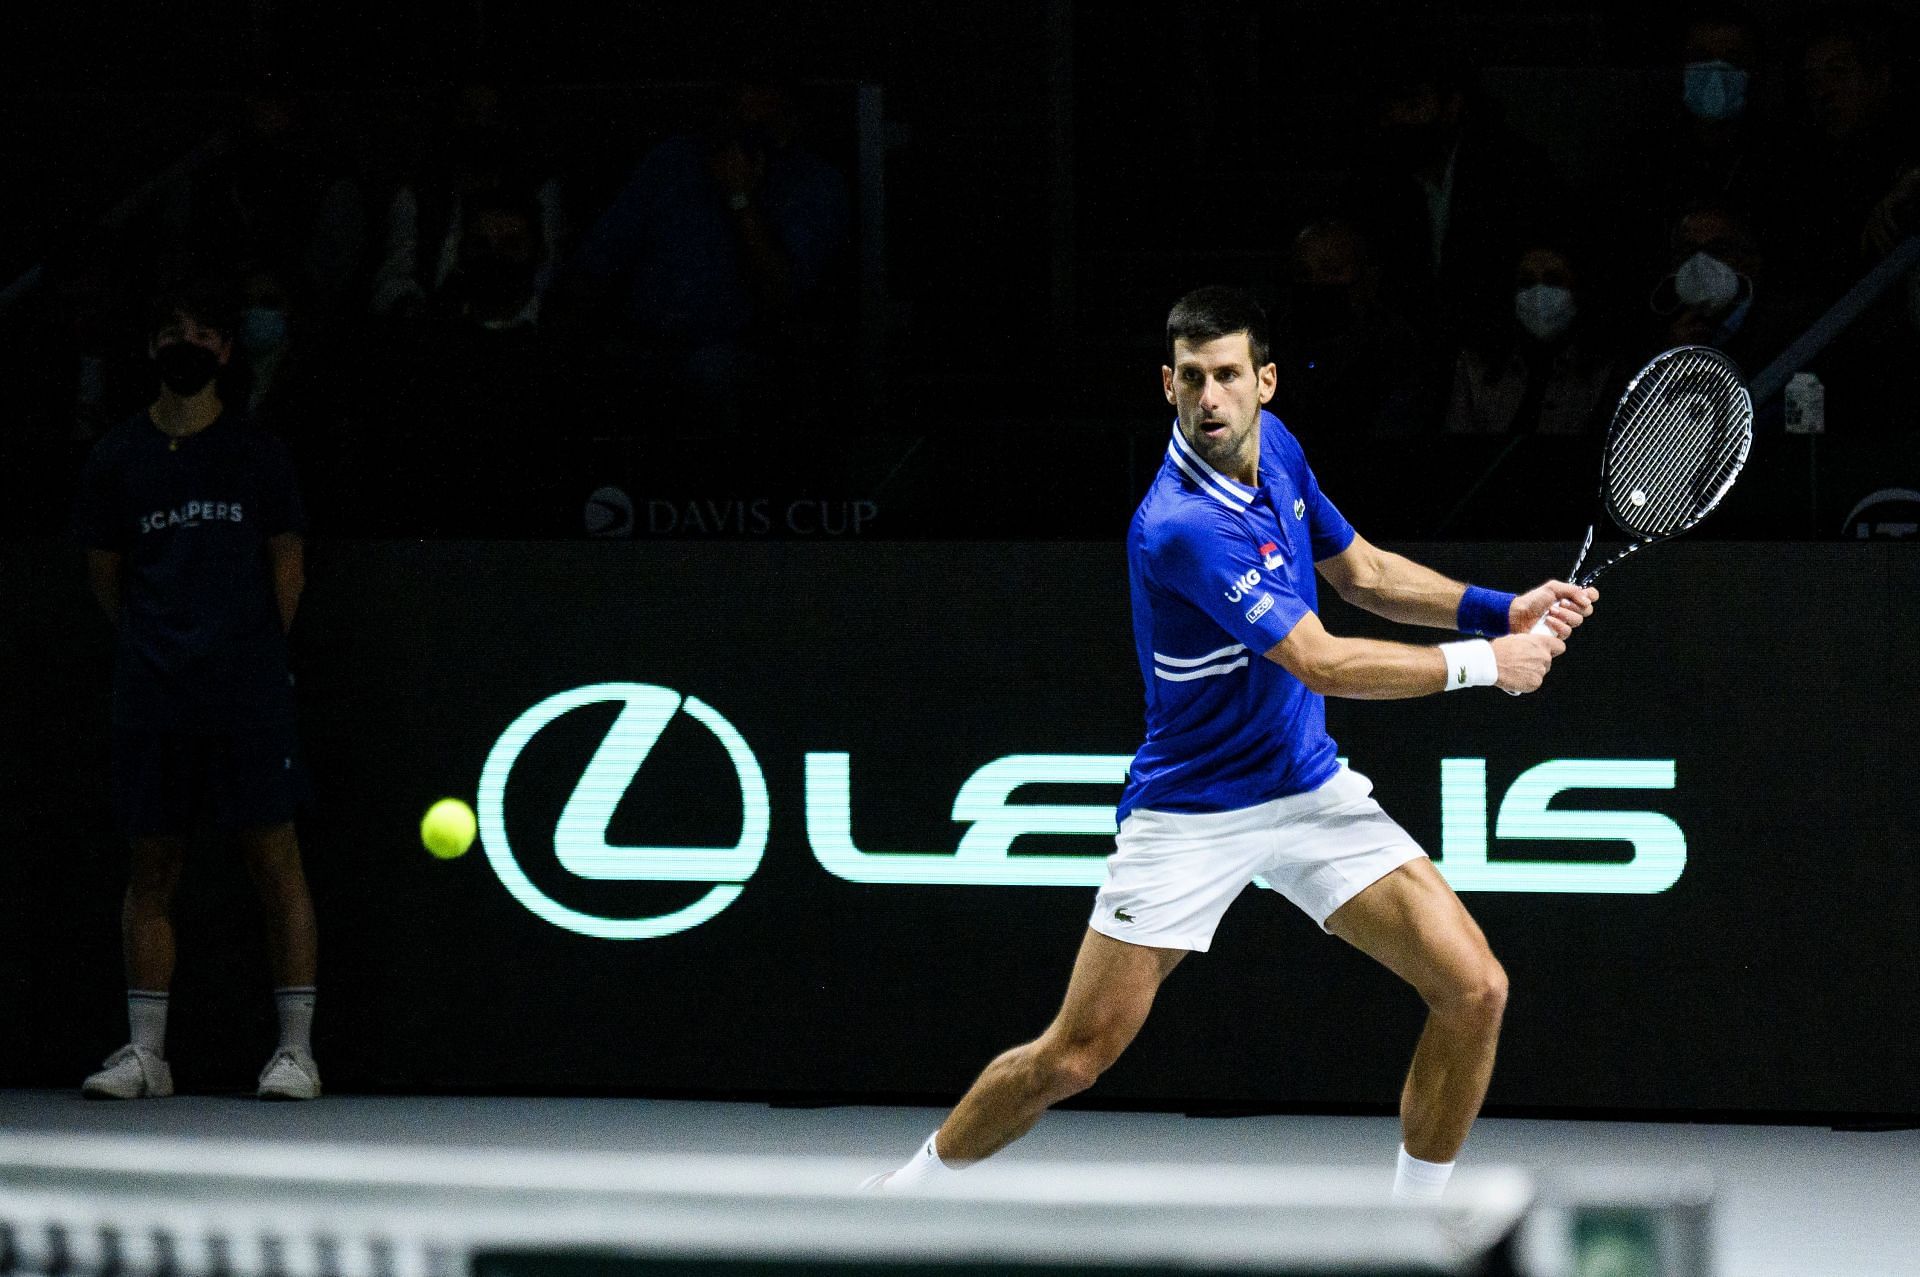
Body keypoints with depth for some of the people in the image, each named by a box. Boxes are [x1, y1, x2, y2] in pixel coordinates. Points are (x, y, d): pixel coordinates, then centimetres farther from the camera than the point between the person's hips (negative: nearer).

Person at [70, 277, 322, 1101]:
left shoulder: (256, 455, 4)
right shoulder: (116, 460, 8)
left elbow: (286, 566, 9)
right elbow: (106, 577, 15)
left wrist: (254, 653, 9)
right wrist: (156, 646, 11)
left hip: (248, 698, -2)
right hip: (151, 695, 2)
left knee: (275, 861, -3)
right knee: (152, 869, 4)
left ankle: (296, 1048, -1)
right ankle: (145, 1053, 8)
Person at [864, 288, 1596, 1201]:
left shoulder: (1272, 444, -2)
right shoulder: (1179, 528, -28)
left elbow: (1360, 572, 15)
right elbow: (1322, 663, -25)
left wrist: (1500, 611, 2)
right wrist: (1482, 663, -16)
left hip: (1311, 790, 7)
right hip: (1191, 813, -7)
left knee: (1473, 990, -7)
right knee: (1074, 1056, -4)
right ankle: (907, 1189, 21)